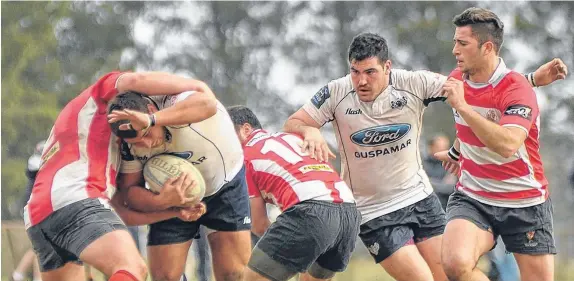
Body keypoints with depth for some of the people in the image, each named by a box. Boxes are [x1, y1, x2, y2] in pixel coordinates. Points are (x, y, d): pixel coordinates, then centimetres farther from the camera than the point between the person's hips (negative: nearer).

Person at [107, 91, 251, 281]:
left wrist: (151, 120, -70)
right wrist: (161, 201, -37)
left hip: (225, 184, -3)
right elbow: (129, 189, -15)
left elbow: (207, 103, -57)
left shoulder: (177, 100, -34)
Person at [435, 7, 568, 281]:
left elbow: (507, 145, -37)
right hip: (472, 198, 4)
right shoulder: (457, 79, 2)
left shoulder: (517, 89, -19)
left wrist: (461, 106, -36)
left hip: (525, 204, -4)